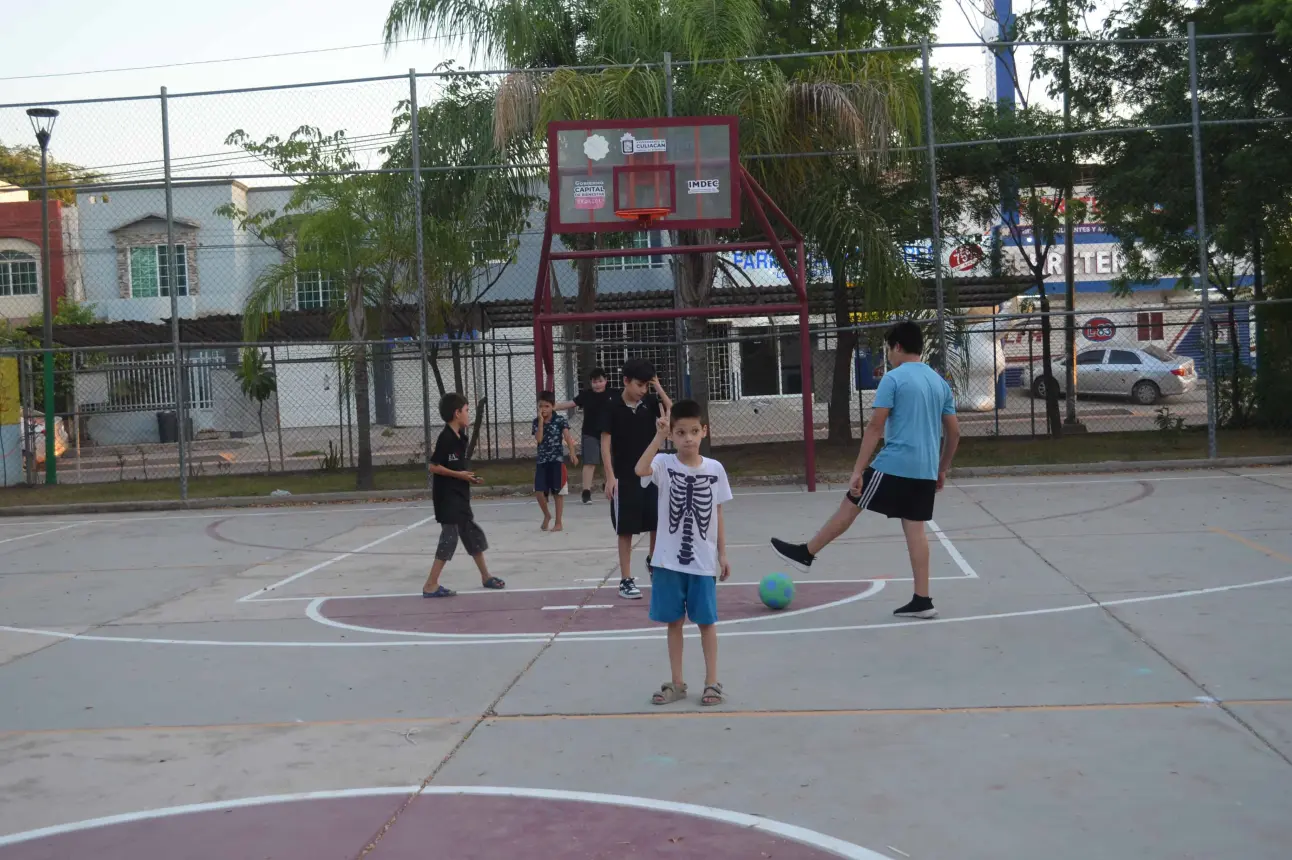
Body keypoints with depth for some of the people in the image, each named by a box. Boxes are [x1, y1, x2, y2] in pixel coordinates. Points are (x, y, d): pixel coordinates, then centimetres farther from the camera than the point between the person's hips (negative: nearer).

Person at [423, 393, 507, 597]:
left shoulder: (459, 437, 10)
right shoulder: (446, 438, -18)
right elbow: (434, 467, -20)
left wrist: (470, 477, 5)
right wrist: (459, 475, -18)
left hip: (459, 496, 10)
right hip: (447, 497, -10)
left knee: (473, 534, 17)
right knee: (450, 537, -8)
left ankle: (486, 577, 29)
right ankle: (431, 585, -5)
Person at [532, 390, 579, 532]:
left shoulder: (560, 420, -4)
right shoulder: (536, 422, 4)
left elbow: (567, 437, -13)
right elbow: (538, 439, -9)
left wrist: (572, 453, -26)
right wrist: (541, 421, -12)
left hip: (557, 459, -3)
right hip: (542, 460, 3)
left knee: (557, 492, 3)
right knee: (539, 491, -5)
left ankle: (558, 523, 12)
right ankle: (546, 515, 22)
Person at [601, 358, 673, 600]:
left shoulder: (650, 402, 1)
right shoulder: (613, 407, -8)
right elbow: (605, 442, -8)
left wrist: (659, 389, -15)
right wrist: (610, 476, -13)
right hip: (625, 478, -3)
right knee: (626, 530, 1)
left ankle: (653, 559, 37)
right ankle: (626, 580, 8)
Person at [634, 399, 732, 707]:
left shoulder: (715, 469, -1)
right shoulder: (664, 464, -7)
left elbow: (718, 515, 5)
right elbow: (640, 470, -31)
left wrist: (722, 554, 5)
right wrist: (659, 436, -32)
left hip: (703, 562, 0)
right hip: (668, 561, 0)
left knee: (706, 621, 7)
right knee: (674, 622, 9)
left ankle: (712, 682, 17)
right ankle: (677, 683, 20)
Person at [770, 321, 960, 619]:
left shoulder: (893, 379, -7)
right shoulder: (940, 382, 14)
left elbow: (875, 427, -13)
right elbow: (954, 431, 16)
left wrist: (857, 471, -12)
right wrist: (942, 470, 26)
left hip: (894, 464, -6)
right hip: (926, 471, 6)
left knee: (849, 507, 7)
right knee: (915, 528, 7)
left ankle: (805, 553, 21)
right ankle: (922, 600, 5)